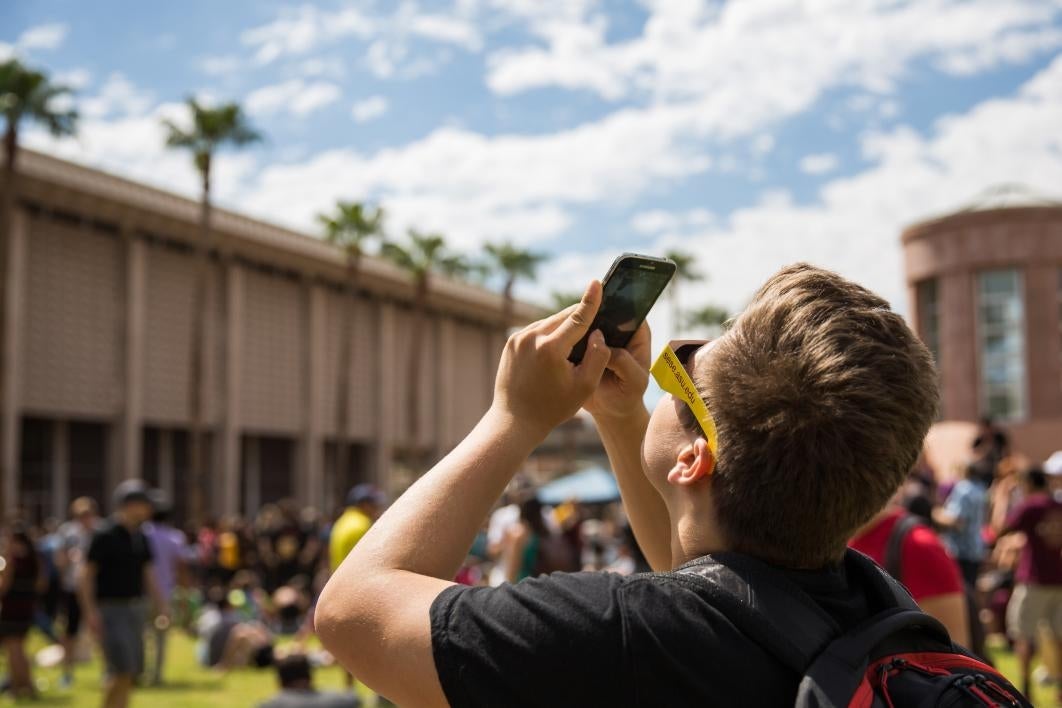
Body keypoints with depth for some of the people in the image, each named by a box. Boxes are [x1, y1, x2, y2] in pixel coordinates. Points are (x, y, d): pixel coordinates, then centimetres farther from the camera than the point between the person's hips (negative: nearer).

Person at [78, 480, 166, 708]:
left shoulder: (140, 538, 11)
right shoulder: (104, 535, -11)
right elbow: (86, 574, -11)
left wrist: (160, 606, 13)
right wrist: (91, 612, -17)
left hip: (134, 608, 7)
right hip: (110, 609, -7)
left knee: (131, 672, 8)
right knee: (122, 670, -13)